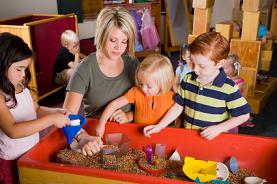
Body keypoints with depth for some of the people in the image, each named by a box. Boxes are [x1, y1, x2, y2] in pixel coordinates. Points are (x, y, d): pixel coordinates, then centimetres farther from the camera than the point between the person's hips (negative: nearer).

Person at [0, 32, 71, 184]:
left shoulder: (22, 88, 0)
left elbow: (36, 110, 14)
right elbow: (13, 131, -32)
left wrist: (55, 112, -6)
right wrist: (51, 119, -33)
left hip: (33, 153, 7)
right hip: (13, 162, -6)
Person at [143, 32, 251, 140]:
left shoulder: (229, 88, -13)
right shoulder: (188, 79, -1)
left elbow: (244, 115, -4)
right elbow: (178, 106, 7)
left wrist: (218, 128, -11)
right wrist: (160, 126, -1)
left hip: (213, 139, -2)